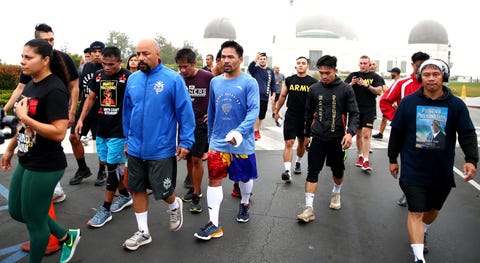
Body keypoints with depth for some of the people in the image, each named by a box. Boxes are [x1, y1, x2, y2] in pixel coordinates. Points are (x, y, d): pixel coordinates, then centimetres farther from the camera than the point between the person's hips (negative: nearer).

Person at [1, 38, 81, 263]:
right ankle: (67, 237, 36)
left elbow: (59, 133, -27)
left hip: (45, 166, -10)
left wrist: (25, 117, -24)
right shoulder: (30, 84, 7)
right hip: (25, 161, 10)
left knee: (34, 219, 7)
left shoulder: (55, 89, -21)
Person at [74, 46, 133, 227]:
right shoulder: (98, 75, 8)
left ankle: (105, 209, 10)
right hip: (101, 130, 7)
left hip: (118, 132, -6)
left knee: (113, 167, -1)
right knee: (109, 165, 14)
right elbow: (91, 98, 16)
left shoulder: (128, 78, -10)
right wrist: (81, 119, 10)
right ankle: (125, 195, 34)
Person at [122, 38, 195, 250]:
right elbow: (127, 111, 12)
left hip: (161, 150, -5)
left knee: (163, 192, 5)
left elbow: (185, 111, -11)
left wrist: (186, 141, -12)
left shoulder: (173, 79, -12)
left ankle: (175, 206, 41)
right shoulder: (132, 79, 4)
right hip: (135, 149, 5)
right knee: (137, 190, 13)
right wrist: (127, 139, 15)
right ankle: (143, 232, 31)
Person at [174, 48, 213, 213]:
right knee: (188, 158, 12)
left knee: (196, 159, -4)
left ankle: (196, 196, 8)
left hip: (200, 124, -4)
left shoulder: (208, 77, -13)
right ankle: (194, 188, 29)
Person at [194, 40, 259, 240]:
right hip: (218, 142, 3)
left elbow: (254, 111, -20)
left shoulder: (249, 83, -10)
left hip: (242, 142, -3)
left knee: (245, 177, 16)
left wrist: (239, 132, -34)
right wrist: (210, 136, 20)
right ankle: (214, 223, 5)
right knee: (214, 180, -3)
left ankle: (244, 204, 45)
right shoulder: (215, 82, 5)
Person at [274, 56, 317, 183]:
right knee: (289, 143, -9)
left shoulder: (313, 82, -2)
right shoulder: (289, 80, 2)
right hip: (291, 116, 0)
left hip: (305, 117, 1)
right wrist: (276, 111, 14)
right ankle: (287, 171, -11)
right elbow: (282, 96, 11)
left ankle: (298, 162, 42)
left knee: (302, 142, 17)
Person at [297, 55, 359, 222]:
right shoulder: (314, 89, 3)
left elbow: (354, 113, -4)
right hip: (318, 138, 1)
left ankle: (336, 193, 44)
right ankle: (309, 208, -2)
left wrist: (350, 132, -20)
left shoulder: (345, 89, -4)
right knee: (313, 171, -5)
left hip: (338, 138, -1)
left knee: (338, 171, 15)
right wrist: (307, 134, 15)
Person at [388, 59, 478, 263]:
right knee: (416, 212, -6)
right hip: (413, 169, -2)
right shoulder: (408, 102, -5)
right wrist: (393, 159, 6)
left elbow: (468, 135, -4)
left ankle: (421, 235, 48)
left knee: (433, 209, 21)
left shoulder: (456, 105, -4)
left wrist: (471, 160, -19)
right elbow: (397, 132, 2)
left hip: (442, 171, 3)